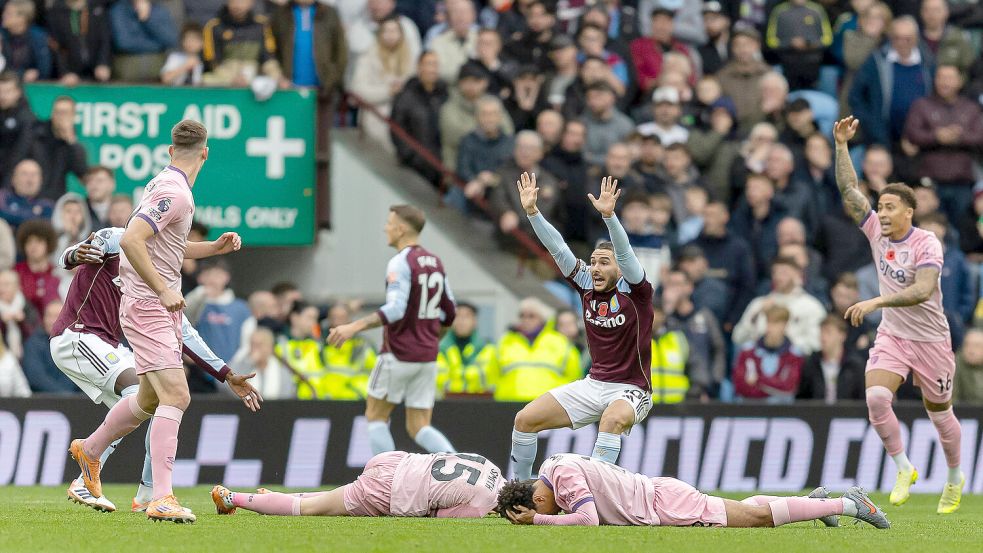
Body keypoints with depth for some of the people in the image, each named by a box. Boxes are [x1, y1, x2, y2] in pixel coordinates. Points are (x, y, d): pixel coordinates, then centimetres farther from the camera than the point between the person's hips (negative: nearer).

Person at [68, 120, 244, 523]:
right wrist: (163, 290, -25)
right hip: (148, 308, -10)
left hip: (160, 308, 10)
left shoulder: (166, 185, 13)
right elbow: (130, 240, -27)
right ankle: (162, 499, -25)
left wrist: (215, 247, 15)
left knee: (151, 399, 22)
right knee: (175, 396, -19)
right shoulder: (174, 193, -18)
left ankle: (89, 451, 44)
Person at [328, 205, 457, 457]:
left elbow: (396, 309, -26)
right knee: (418, 428, 6)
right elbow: (448, 313, 16)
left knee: (375, 416, 10)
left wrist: (354, 327, -31)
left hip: (399, 353, -7)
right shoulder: (434, 262, 11)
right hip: (428, 356, 7)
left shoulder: (401, 263, -13)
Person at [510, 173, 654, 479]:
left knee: (612, 419, -39)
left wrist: (608, 215, -43)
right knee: (526, 419, -1)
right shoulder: (587, 284, 2)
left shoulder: (635, 291, -12)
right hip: (593, 384, 6)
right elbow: (557, 248, -3)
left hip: (630, 390, -6)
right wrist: (532, 211, -13)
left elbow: (624, 252, -28)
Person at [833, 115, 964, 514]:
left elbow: (922, 291, -33)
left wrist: (877, 302, -42)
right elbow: (849, 190, -6)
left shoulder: (927, 244, -20)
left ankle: (955, 478, 34)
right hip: (891, 335, 4)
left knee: (939, 412, 10)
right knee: (876, 396, -21)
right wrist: (841, 145, -15)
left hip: (930, 340, -4)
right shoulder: (876, 231, -4)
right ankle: (903, 469, -7)